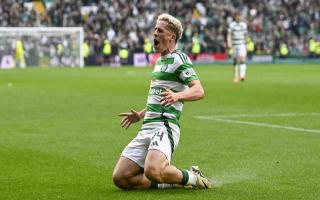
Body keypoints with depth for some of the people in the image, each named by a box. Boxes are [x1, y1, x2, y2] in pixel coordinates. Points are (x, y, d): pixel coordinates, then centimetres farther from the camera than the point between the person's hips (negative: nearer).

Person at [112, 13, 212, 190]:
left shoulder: (178, 59, -5)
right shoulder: (160, 61, 23)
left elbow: (198, 91, -18)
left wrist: (177, 95, -35)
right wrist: (140, 115, 37)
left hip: (165, 127, -8)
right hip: (147, 128, 8)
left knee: (152, 171, -34)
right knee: (120, 178, -6)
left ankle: (191, 178, -6)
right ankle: (168, 182, 6)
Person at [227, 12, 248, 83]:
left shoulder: (244, 24, 8)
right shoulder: (231, 25, 0)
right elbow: (229, 35, -7)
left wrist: (245, 43, 22)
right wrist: (229, 43, -21)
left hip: (242, 45, 0)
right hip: (234, 45, 0)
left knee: (242, 59, -19)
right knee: (235, 61, 6)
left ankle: (242, 75, -26)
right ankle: (235, 76, 20)